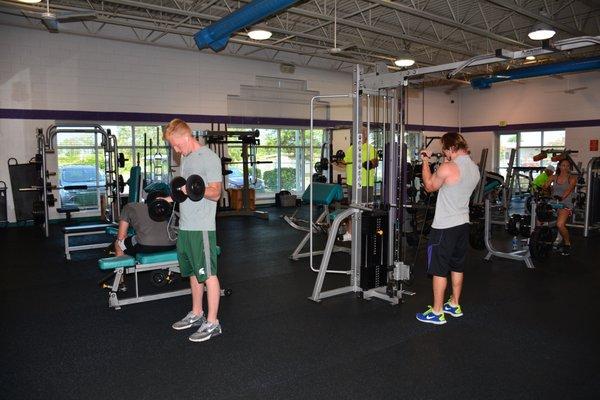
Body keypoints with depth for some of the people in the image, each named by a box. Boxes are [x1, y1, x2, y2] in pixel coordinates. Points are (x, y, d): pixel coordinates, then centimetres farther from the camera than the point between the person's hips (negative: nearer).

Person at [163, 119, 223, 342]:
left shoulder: (209, 158, -11)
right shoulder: (186, 157, 16)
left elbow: (215, 193, -15)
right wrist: (171, 198, 14)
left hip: (202, 227, -9)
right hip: (185, 225, 9)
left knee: (208, 274, -2)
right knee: (193, 273, 17)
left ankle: (212, 323, 7)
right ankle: (197, 315, 31)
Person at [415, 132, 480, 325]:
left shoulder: (447, 168, -20)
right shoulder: (475, 168, 6)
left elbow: (430, 186, -4)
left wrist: (425, 162, 5)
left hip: (445, 226, -8)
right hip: (463, 224, 8)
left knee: (439, 270, 0)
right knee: (457, 267, 18)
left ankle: (437, 313, 8)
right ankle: (454, 305, 31)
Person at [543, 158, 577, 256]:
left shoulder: (572, 178, 3)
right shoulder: (554, 177, 14)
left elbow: (569, 189, -14)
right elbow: (545, 185, 1)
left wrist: (561, 197, -33)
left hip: (565, 205, -4)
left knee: (560, 224, -28)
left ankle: (567, 243, -1)